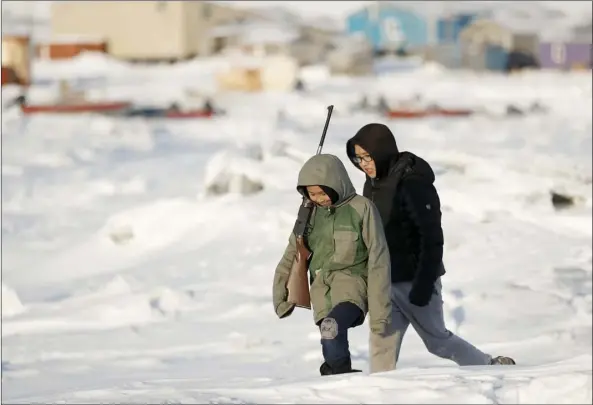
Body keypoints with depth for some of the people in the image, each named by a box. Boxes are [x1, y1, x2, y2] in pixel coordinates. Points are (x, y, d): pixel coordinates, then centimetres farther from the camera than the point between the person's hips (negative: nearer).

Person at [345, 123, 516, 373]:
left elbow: (432, 237, -20)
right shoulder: (374, 183, 8)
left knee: (437, 340, 7)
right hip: (385, 281, 8)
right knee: (381, 345, -1)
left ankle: (493, 368, 26)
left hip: (415, 280, -7)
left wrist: (423, 284, -22)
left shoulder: (412, 184, -18)